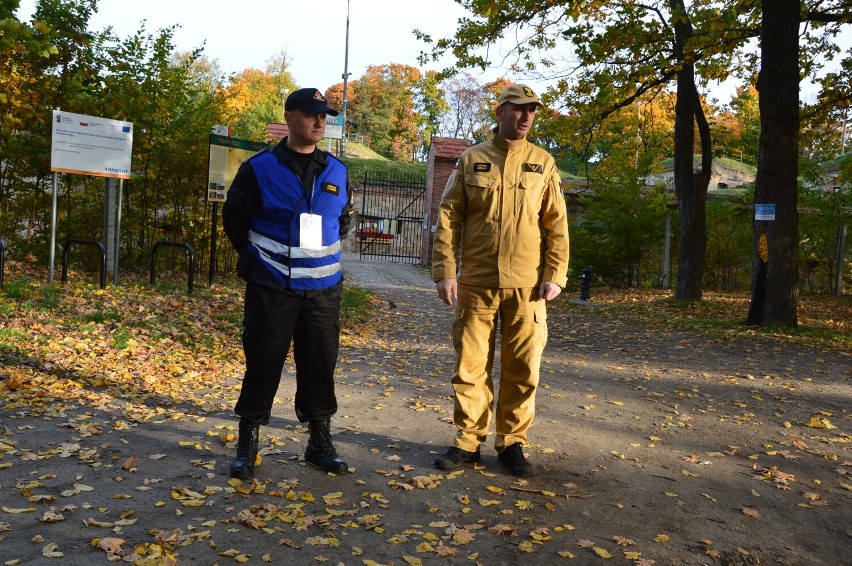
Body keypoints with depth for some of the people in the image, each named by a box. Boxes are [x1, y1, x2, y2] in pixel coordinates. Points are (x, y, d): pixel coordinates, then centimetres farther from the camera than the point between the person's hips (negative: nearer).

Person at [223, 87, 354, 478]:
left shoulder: (337, 171, 6)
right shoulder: (259, 168, -4)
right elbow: (234, 218, 7)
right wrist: (257, 258, 11)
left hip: (323, 288, 3)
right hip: (271, 287, -3)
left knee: (320, 365, 8)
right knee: (262, 362, 3)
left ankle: (320, 441, 23)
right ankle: (247, 444, 17)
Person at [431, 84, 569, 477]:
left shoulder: (543, 163, 8)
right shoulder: (472, 160, 6)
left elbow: (556, 224, 6)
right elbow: (448, 219, 3)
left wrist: (555, 275, -4)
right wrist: (445, 271, -5)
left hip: (527, 285, 1)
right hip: (476, 282, 0)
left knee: (523, 368, 5)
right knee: (471, 364, 5)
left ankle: (511, 442, 19)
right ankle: (468, 441, 18)